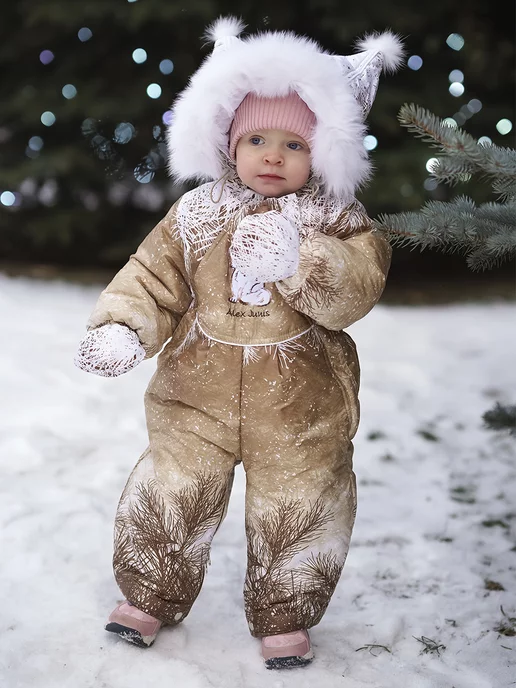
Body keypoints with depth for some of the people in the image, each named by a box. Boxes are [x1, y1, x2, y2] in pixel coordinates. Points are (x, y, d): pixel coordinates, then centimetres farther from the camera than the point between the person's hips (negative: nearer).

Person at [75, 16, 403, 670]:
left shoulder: (334, 220, -6)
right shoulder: (197, 214, -1)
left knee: (299, 512, 11)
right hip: (198, 393, 1)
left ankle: (284, 618, 33)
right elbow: (152, 279, 2)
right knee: (167, 498, 9)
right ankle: (151, 596, 34)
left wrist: (297, 261, -34)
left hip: (300, 402, -1)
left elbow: (358, 287, -19)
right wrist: (119, 326, -16)